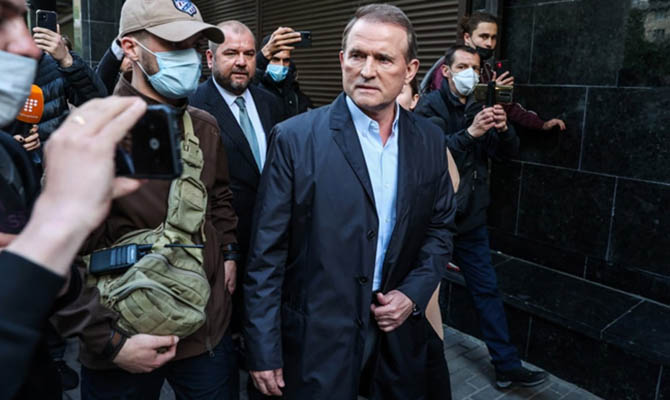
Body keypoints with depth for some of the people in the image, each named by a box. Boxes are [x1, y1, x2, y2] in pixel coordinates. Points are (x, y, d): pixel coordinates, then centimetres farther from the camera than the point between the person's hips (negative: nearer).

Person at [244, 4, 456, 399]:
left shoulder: (430, 141, -1)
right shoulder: (295, 138, -13)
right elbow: (267, 254, -11)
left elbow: (441, 226, 10)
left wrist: (413, 294, -4)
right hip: (317, 342, -3)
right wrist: (264, 351, -10)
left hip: (399, 336, 4)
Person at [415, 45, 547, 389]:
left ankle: (507, 365, 24)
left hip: (472, 218, 6)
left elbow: (508, 152, 6)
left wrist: (503, 129, -13)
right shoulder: (430, 106, -8)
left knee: (487, 290, 13)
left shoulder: (479, 109, 12)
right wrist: (470, 133, -32)